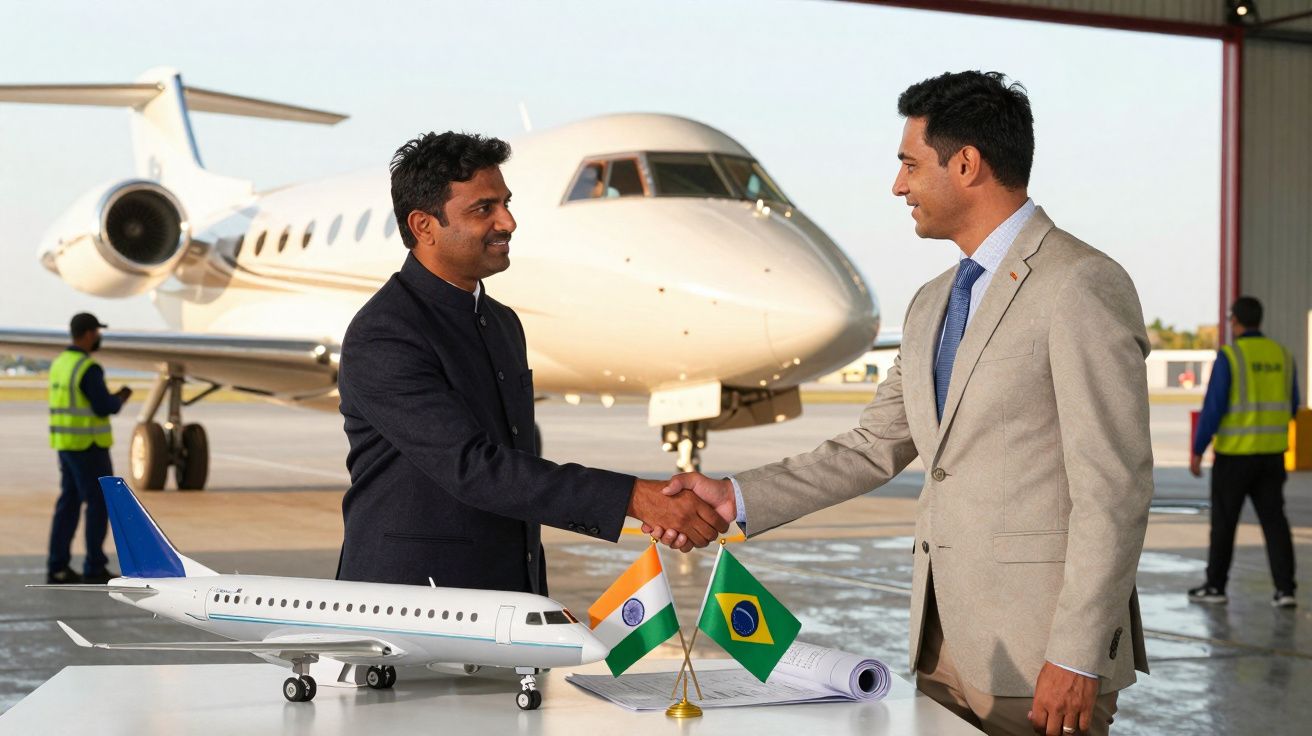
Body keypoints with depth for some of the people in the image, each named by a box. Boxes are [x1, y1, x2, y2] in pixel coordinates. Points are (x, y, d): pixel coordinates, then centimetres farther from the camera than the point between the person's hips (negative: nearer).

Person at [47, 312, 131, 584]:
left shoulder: (60, 364, 12)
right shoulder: (89, 368, -19)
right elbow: (104, 407, -21)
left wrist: (111, 398, 16)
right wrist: (120, 399, 1)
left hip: (66, 443, 9)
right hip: (88, 445, -9)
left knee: (69, 503, 9)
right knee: (99, 504, -1)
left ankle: (58, 568, 7)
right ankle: (95, 569, 1)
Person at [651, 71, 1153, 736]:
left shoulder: (1082, 286, -11)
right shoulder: (932, 305, 16)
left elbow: (1114, 486, -15)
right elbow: (874, 448, 19)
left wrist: (1078, 658, -18)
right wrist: (736, 498, 8)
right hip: (942, 644, 8)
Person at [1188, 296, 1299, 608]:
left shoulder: (1228, 356, -12)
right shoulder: (1283, 355, 5)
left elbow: (1213, 407, -15)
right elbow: (1290, 408, 12)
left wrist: (1197, 451, -9)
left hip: (1234, 453, -4)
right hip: (1272, 453, 4)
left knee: (1224, 521, 8)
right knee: (1274, 521, 4)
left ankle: (1215, 586, 15)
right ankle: (1285, 590, -4)